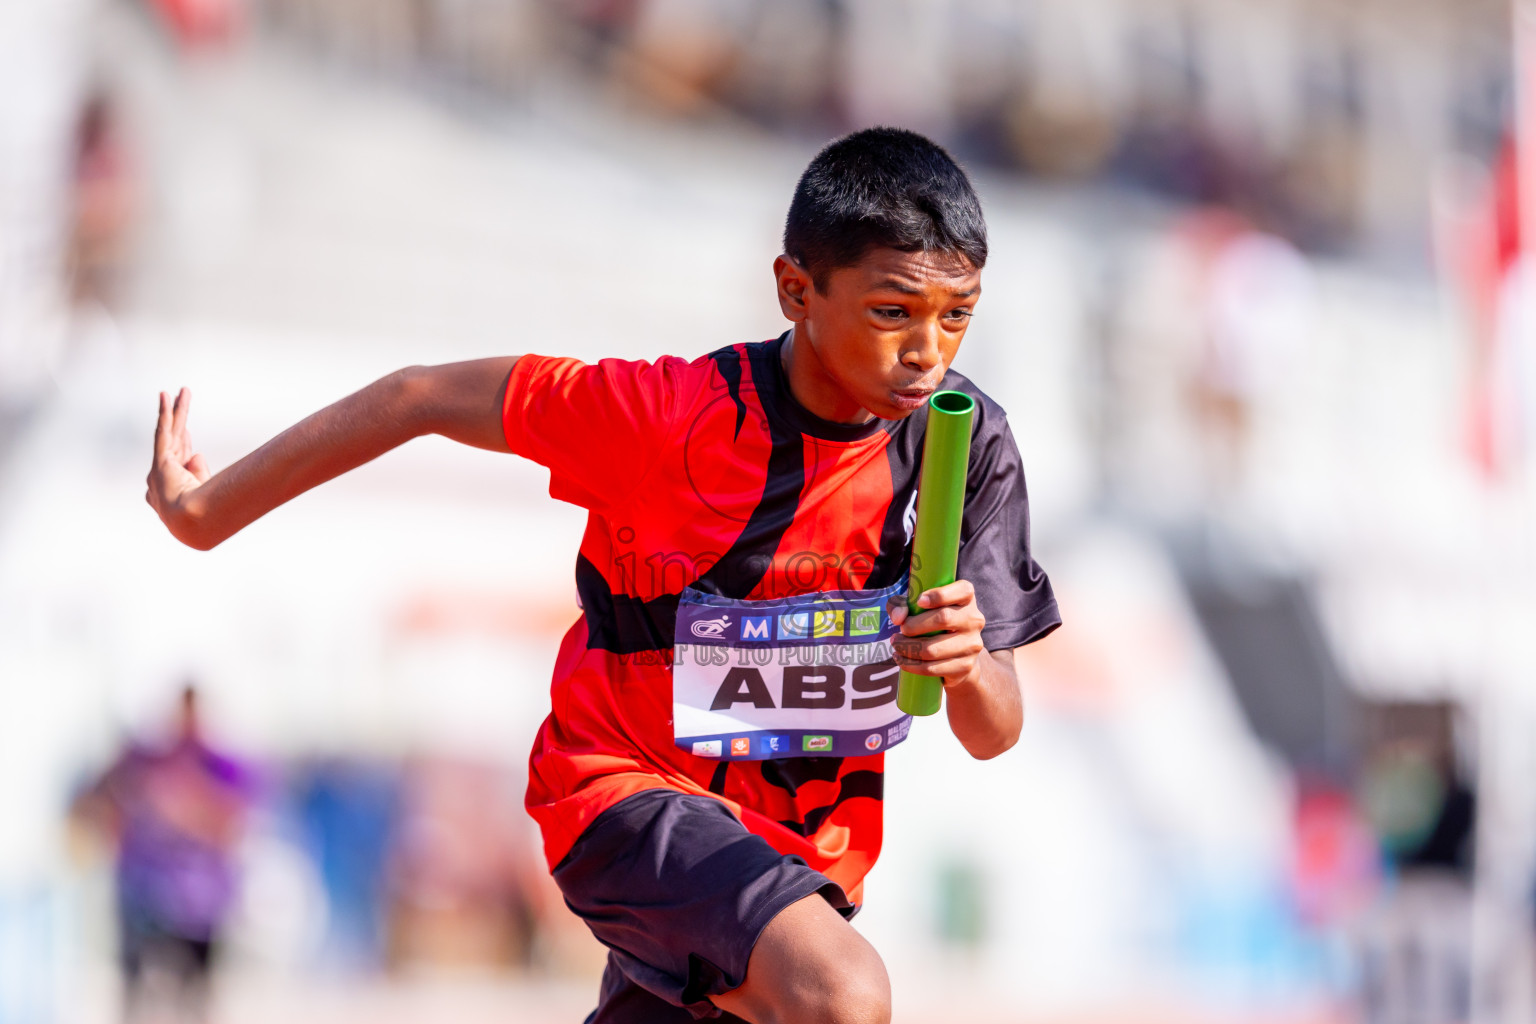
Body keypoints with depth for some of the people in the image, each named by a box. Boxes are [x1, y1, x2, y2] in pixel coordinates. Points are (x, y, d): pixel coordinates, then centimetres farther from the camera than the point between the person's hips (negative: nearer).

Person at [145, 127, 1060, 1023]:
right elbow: (423, 398, -10)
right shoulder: (673, 415, -21)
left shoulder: (968, 442, -10)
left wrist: (969, 669, -32)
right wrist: (207, 511, 0)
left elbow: (995, 734, -7)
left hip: (808, 843, 6)